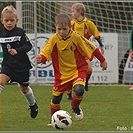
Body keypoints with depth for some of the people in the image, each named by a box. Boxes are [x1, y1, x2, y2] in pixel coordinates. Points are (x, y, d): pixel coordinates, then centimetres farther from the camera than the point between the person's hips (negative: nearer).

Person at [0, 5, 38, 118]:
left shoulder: (20, 32, -12)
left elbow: (28, 46, -17)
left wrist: (17, 51, -30)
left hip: (22, 65, -2)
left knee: (24, 88, 16)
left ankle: (33, 104, 44)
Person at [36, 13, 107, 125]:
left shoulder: (76, 37, -13)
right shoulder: (54, 39, -10)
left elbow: (92, 48, -3)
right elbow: (45, 53, -14)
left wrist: (102, 60, 5)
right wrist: (41, 58, -38)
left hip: (78, 70, -2)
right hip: (61, 73, 2)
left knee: (79, 90, -27)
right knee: (55, 99, 2)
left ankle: (75, 107, 7)